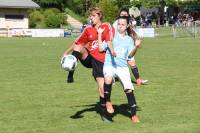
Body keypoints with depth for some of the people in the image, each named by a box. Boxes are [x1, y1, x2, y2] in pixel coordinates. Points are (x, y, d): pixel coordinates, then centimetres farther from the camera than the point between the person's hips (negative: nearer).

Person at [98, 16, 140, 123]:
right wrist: (100, 34, -4)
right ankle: (108, 101, -14)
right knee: (108, 78, -35)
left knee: (129, 89, -9)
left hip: (123, 67, 3)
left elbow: (130, 55, 3)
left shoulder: (129, 40, 14)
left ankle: (134, 114, 2)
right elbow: (101, 48, 2)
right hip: (109, 65, -2)